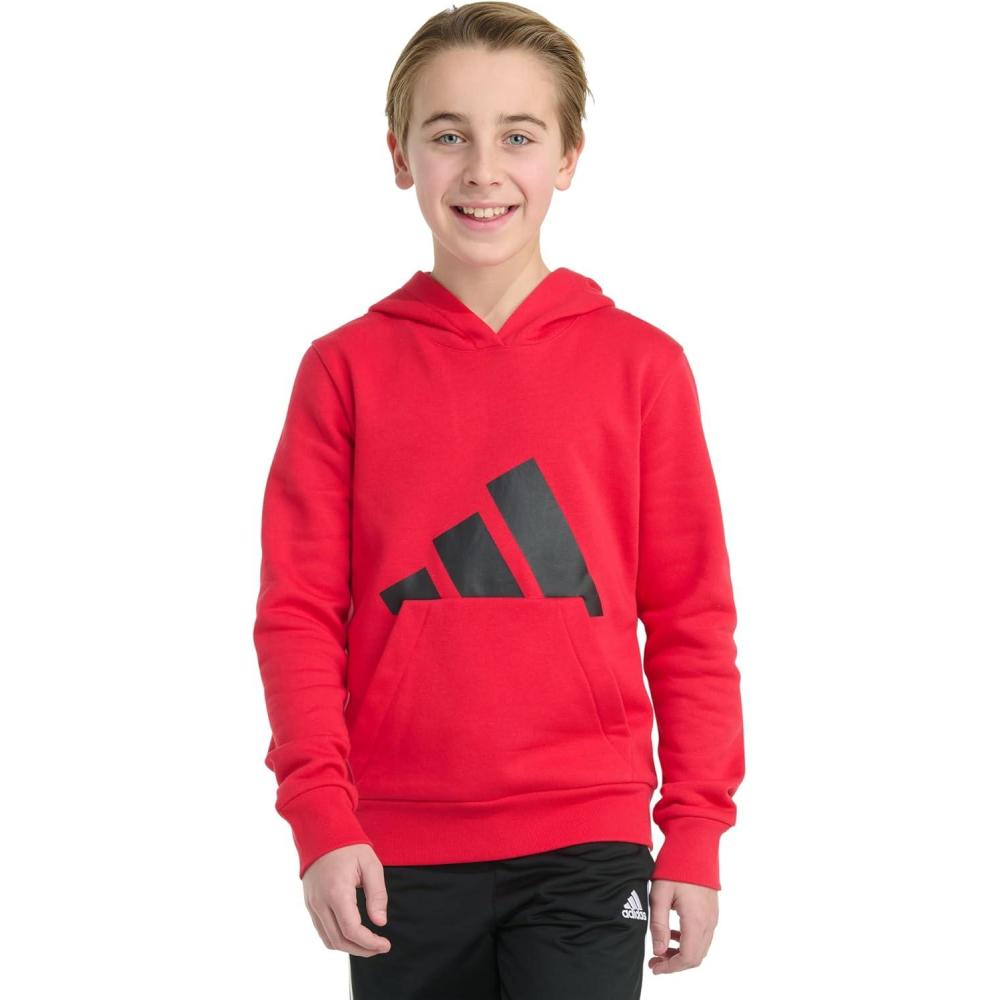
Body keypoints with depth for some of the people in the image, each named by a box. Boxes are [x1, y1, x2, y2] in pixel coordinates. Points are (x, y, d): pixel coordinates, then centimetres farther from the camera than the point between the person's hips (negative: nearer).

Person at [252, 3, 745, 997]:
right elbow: (298, 609, 2)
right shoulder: (346, 368, 3)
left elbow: (692, 618, 4)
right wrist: (320, 817, -7)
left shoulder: (640, 363, 2)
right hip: (398, 850, 1)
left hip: (586, 842, -1)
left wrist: (696, 833, 0)